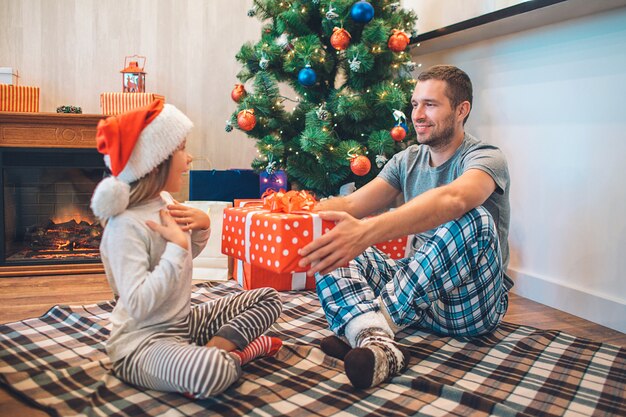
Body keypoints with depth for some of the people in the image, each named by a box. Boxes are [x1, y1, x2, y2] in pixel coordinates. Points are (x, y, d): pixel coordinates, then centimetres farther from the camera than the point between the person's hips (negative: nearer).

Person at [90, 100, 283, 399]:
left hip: (183, 323, 9)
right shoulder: (125, 225, -24)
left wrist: (202, 226, -1)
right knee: (213, 370, -39)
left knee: (268, 298, 8)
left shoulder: (165, 203, 2)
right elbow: (138, 305, -33)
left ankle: (213, 349, -8)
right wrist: (176, 245, -30)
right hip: (141, 342, -9)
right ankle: (230, 352, -6)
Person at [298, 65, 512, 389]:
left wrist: (366, 232, -51)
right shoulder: (407, 161, 9)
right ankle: (379, 346, -40)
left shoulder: (485, 158, -11)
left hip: (472, 306, -5)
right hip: (417, 291, 6)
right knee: (330, 248, -13)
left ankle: (374, 323, -30)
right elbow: (351, 204, -3)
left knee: (473, 219, -34)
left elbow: (452, 200, -36)